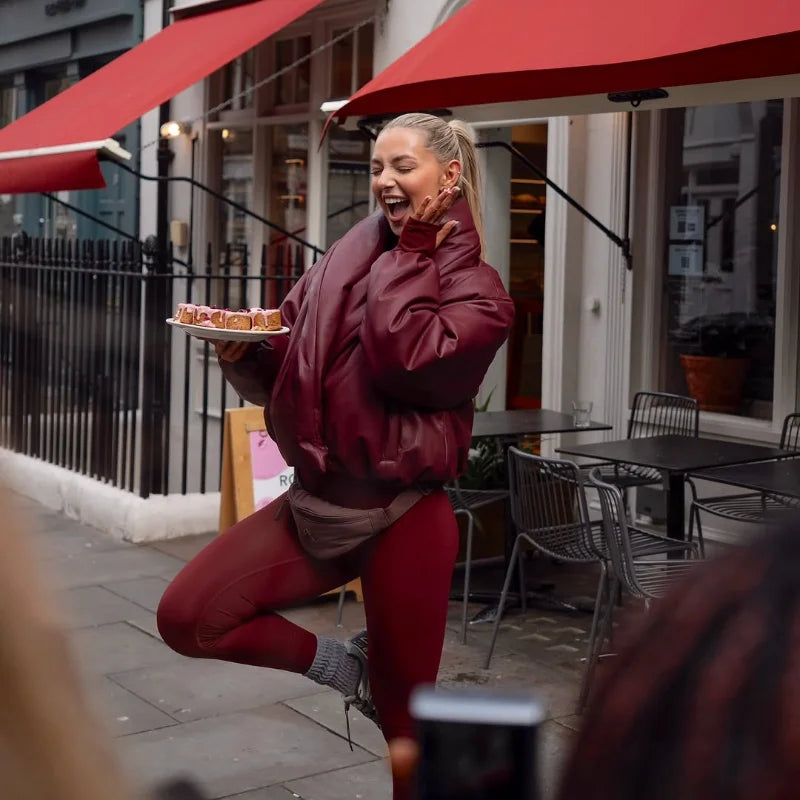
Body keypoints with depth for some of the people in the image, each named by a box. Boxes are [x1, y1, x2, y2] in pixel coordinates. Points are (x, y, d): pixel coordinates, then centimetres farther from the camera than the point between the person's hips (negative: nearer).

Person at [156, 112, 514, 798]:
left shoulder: (477, 289, -5)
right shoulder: (345, 261, 8)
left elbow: (403, 357, -25)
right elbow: (283, 380, 10)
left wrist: (411, 252, -11)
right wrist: (242, 353, -11)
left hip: (401, 519, -5)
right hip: (313, 504, 5)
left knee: (403, 717, 6)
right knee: (186, 617, -7)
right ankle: (342, 664, 13)